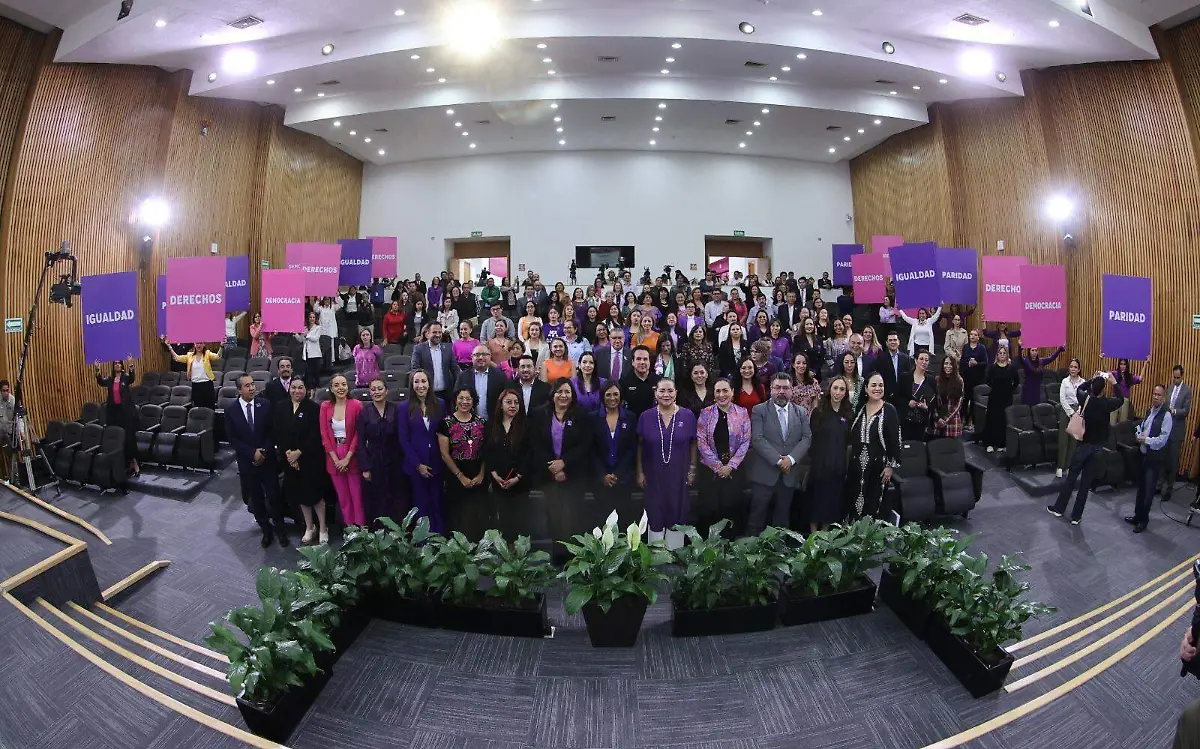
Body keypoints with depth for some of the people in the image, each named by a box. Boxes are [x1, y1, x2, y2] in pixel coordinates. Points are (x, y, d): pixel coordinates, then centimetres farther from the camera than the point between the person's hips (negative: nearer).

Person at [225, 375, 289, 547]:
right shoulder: (231, 411, -4)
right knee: (256, 499, 11)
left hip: (268, 459, -1)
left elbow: (272, 431, -2)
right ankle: (266, 530, 26)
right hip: (247, 462, 1)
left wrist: (264, 452, -12)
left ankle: (280, 529, 18)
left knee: (274, 495, 2)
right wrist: (253, 453, -13)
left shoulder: (265, 405, -5)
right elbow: (232, 439, -4)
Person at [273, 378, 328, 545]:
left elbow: (314, 436, -13)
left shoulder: (313, 408, -11)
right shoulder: (280, 407, 2)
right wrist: (287, 453, -9)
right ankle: (309, 527, 30)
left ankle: (323, 529, 17)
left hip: (311, 459, -4)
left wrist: (298, 452, -15)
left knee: (315, 493, 2)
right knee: (300, 493, 13)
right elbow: (277, 433, 1)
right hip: (289, 459, 4)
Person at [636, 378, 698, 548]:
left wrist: (692, 470, 1)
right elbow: (640, 446, 3)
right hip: (653, 475, 0)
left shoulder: (687, 416, -3)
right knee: (655, 515, 9)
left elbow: (693, 444, 4)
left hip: (679, 475, 0)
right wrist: (640, 473, 1)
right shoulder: (646, 417, -3)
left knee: (677, 514, 8)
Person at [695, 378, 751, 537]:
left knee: (733, 508, 3)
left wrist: (730, 466, -9)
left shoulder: (742, 413, 2)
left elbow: (745, 442, -1)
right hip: (709, 469, 0)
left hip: (734, 470, 0)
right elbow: (701, 441, -4)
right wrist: (717, 465, -9)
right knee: (707, 509, 2)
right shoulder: (706, 413, 1)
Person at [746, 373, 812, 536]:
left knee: (782, 516, 9)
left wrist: (791, 459, -12)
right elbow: (757, 439, -10)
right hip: (764, 474, -3)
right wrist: (778, 460, -16)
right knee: (757, 516, 0)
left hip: (789, 475, 3)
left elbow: (806, 438, 3)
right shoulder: (759, 410, -1)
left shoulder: (801, 412, 11)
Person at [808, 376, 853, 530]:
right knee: (817, 500, 4)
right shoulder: (818, 412, -5)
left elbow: (849, 441, 12)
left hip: (839, 465, 4)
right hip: (820, 464, -3)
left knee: (834, 501, 11)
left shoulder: (849, 413, 5)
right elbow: (811, 437, -6)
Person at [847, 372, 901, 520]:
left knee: (872, 505, 3)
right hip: (856, 463, 4)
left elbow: (895, 440, -7)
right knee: (853, 503, 6)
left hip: (878, 464, -4)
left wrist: (891, 465, -9)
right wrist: (848, 461, 9)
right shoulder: (859, 408, 7)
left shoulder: (889, 410, -6)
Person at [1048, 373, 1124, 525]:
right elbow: (1121, 399, 11)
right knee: (1086, 481, 4)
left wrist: (1093, 379, 13)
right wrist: (1114, 382, 13)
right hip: (1098, 446, 0)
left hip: (1083, 443, 0)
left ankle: (1058, 508, 15)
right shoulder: (1106, 404, -12)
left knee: (1071, 477, 10)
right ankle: (1076, 516, 9)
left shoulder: (1085, 399, -10)